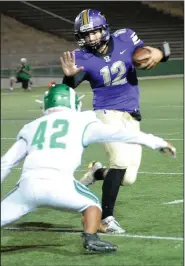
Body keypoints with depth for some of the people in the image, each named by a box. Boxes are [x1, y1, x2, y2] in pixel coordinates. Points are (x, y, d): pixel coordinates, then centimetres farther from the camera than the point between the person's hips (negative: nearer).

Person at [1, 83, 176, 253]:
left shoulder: (32, 127, 29)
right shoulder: (80, 121, 19)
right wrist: (156, 142, 18)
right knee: (91, 204, 22)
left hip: (28, 184, 2)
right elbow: (116, 133, 14)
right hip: (57, 183, -2)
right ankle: (91, 239, -2)